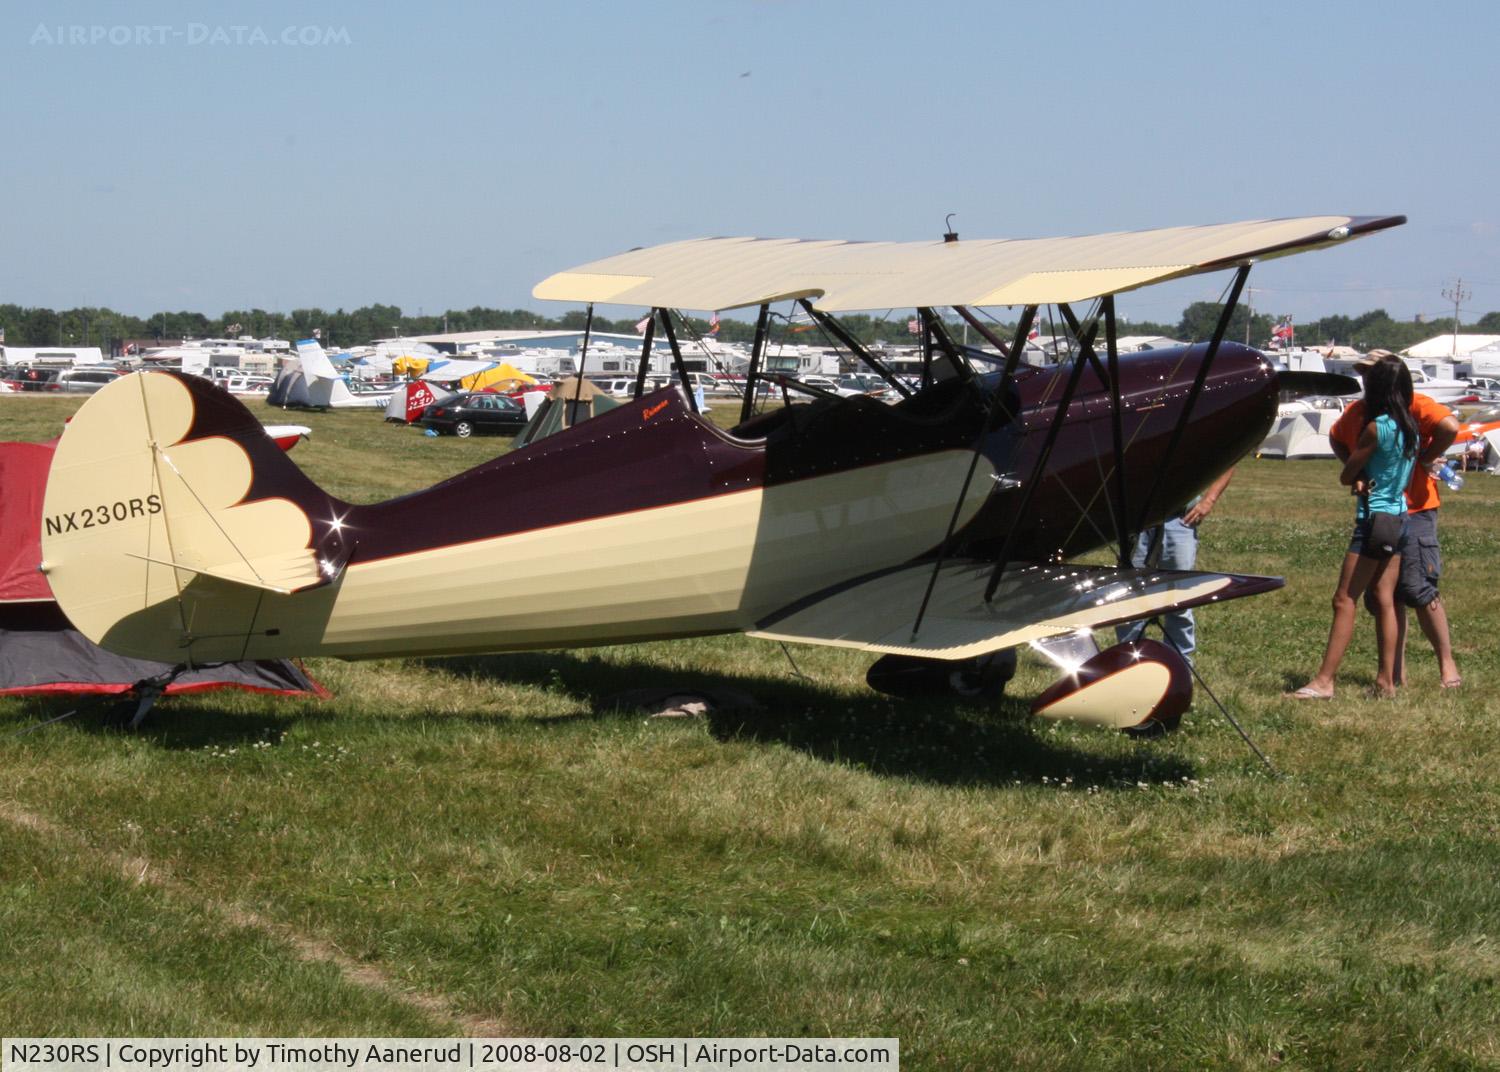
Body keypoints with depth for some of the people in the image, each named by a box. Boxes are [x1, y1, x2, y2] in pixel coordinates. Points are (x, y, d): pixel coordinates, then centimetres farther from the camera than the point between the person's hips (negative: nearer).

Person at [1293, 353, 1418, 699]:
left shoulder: (1377, 428, -16)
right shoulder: (1410, 426, 6)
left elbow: (1346, 476, -8)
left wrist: (1357, 478, 13)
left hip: (1375, 520, -8)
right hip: (1400, 517, 8)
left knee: (1345, 600, -6)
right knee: (1384, 599, 10)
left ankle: (1324, 680, -8)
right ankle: (1387, 680, 11)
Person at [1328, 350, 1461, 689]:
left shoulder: (1414, 405, -10)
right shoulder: (1357, 412, 11)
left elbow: (1449, 426, -25)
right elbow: (1336, 437, 30)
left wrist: (1425, 459, -15)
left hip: (1412, 511, -7)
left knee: (1418, 590, -10)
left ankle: (1447, 665, 2)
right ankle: (1396, 672, 14)